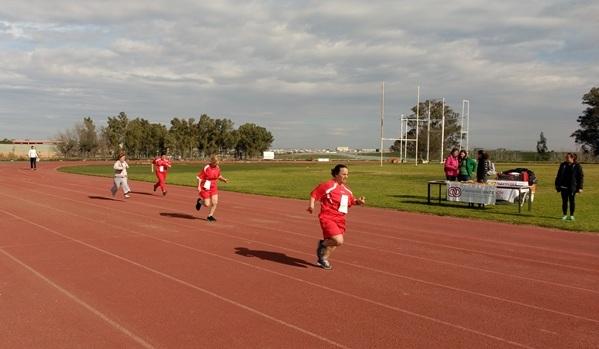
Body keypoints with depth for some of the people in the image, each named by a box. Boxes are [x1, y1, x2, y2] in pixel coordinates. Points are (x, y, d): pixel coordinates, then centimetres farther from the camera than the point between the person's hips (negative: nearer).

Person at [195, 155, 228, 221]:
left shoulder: (217, 168, -1)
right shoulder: (206, 168, -19)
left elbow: (219, 176, 16)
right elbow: (199, 177, -15)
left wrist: (224, 179, -2)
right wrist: (199, 186, -24)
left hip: (214, 188, 5)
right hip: (206, 188, -5)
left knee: (215, 202, -3)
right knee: (207, 204, -2)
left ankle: (210, 216, 15)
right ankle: (200, 201, 31)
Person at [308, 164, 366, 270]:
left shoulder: (346, 189, 11)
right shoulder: (328, 185, -12)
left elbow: (352, 200, 23)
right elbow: (314, 193, -6)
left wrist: (359, 201, 3)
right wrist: (311, 205, -19)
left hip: (340, 219, 8)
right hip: (328, 218, -8)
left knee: (334, 243, 17)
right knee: (339, 240, -22)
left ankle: (323, 259, 41)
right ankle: (322, 244, 7)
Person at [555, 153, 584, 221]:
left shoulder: (577, 166, -2)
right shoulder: (563, 165, 8)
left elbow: (581, 177, -2)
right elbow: (558, 175, 13)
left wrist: (580, 187, -7)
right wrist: (557, 185, 9)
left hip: (572, 187, -3)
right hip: (563, 186, 3)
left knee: (572, 201, 5)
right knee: (564, 201, 5)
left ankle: (572, 215, 15)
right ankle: (565, 215, 14)